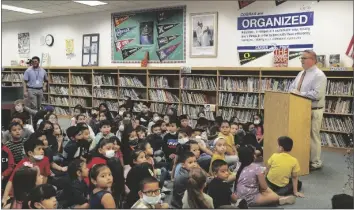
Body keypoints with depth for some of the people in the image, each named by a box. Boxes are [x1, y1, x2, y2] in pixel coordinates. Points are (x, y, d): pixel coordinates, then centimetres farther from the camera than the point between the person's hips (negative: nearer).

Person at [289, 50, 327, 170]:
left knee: (313, 136, 1)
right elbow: (292, 87, 18)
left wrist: (300, 93, -21)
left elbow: (317, 94, -25)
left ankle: (315, 163, 14)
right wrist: (294, 91, -5)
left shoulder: (319, 75, -15)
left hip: (314, 111, -8)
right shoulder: (301, 73, 13)